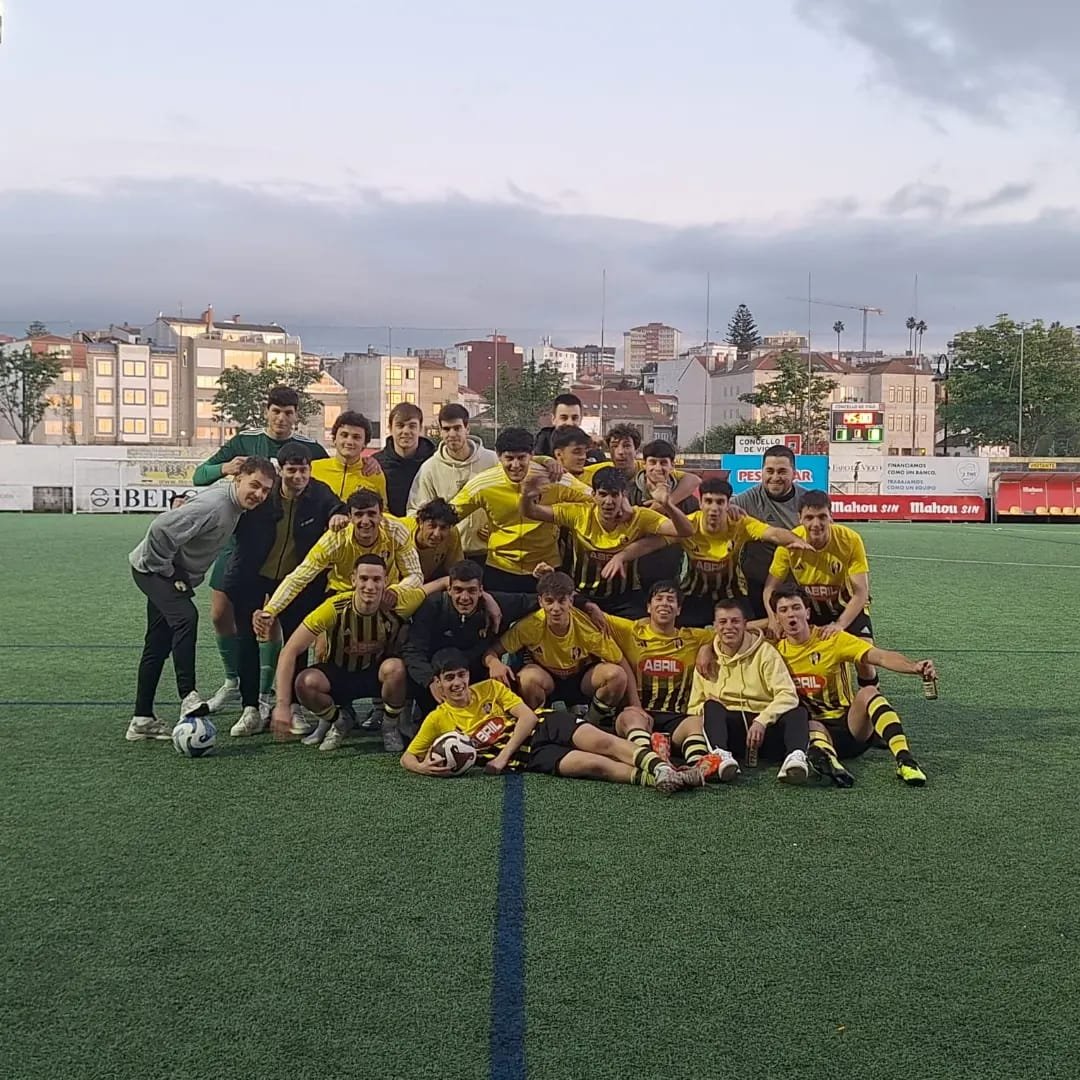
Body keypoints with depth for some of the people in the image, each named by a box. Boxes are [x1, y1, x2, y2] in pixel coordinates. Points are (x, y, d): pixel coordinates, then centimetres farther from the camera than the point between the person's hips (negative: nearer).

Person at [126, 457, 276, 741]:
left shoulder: (234, 504, -1)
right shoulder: (212, 505, -30)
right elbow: (160, 531, -32)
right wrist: (168, 572, -20)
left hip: (173, 573, 10)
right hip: (152, 566, -10)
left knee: (158, 645, 12)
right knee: (186, 617, -31)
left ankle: (142, 720, 18)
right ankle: (188, 696, -32)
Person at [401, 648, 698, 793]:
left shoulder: (490, 688, 6)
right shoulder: (437, 720, 3)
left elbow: (529, 717, -1)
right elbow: (407, 757, 6)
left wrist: (502, 757, -12)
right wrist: (422, 768, -20)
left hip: (545, 727, 3)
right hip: (528, 757, -3)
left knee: (600, 741, -27)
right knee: (592, 764, -27)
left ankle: (662, 768, -31)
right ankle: (655, 778, -36)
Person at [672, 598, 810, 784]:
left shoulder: (764, 652, 5)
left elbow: (788, 695, -7)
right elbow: (695, 707, 14)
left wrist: (762, 721, -22)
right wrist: (712, 712, -10)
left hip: (766, 727, -1)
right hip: (729, 730, 1)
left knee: (798, 712, -27)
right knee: (711, 707, -27)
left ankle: (796, 757, -52)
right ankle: (721, 756, -52)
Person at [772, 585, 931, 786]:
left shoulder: (834, 640, -3)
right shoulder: (774, 651, 4)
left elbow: (881, 657, -15)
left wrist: (914, 666, -36)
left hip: (849, 724, 1)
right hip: (809, 725, -1)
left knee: (868, 692, -30)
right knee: (814, 726, -37)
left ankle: (904, 760, -41)